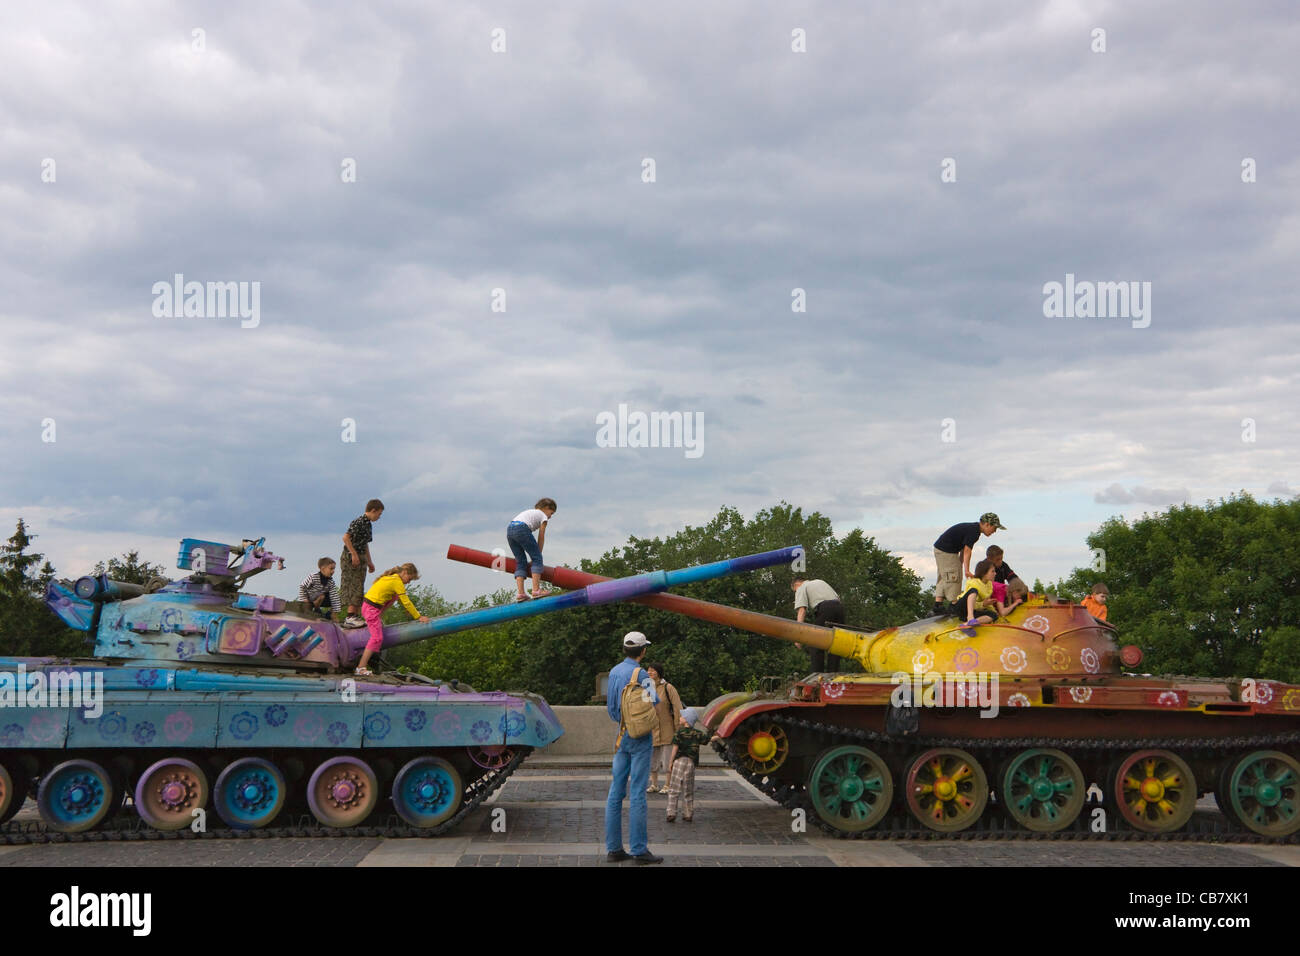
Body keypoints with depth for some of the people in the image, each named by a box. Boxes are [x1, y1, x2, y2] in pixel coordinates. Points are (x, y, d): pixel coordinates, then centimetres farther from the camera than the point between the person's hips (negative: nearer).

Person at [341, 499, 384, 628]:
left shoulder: (368, 525, 15)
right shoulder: (358, 522, -14)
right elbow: (346, 537, -23)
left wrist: (369, 562, 25)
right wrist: (354, 554, -22)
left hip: (360, 558, 9)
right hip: (351, 558, -9)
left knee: (357, 588, 11)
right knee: (356, 587, -11)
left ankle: (353, 616, 16)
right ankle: (350, 617, -11)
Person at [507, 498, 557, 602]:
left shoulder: (531, 512, 36)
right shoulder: (543, 516, 15)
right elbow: (541, 539, 11)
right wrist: (537, 555, 17)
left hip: (509, 529, 8)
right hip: (521, 529, -8)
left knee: (520, 561, 11)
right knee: (537, 558, 0)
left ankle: (520, 593, 0)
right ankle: (536, 590, -10)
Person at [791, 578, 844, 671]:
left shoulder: (801, 588, 14)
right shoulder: (820, 582, 35)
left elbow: (801, 610, -2)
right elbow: (838, 597, 28)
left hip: (824, 609, -6)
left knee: (816, 645, 1)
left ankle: (818, 675, -4)